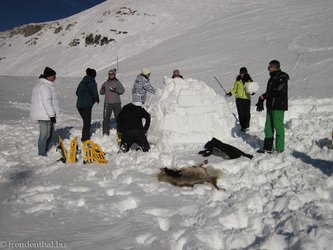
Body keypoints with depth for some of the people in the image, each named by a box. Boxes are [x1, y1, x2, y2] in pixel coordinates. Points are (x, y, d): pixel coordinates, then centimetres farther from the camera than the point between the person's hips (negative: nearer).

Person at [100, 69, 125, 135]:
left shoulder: (117, 82, 5)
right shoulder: (106, 83, 10)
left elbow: (122, 90, -2)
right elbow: (102, 93, 12)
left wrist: (116, 90, -17)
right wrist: (102, 88, -7)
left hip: (116, 103, -1)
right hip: (107, 103, 1)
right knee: (106, 118, -1)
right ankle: (105, 132, 8)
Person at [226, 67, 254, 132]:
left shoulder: (249, 80, 4)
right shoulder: (238, 80, 6)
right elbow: (235, 89, 12)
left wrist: (252, 92, -11)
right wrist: (230, 93, -3)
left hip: (247, 98, -1)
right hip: (239, 99, 1)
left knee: (247, 113, -3)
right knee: (241, 113, -3)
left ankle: (246, 126, 14)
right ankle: (242, 126, 7)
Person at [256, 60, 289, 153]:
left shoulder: (282, 77, -11)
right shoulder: (273, 77, 18)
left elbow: (277, 91, -21)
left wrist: (263, 96, -15)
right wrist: (261, 99, 9)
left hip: (278, 107, -9)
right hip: (271, 106, 9)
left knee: (278, 127, -5)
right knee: (268, 127, 10)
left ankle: (280, 148, 3)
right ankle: (268, 147, 17)